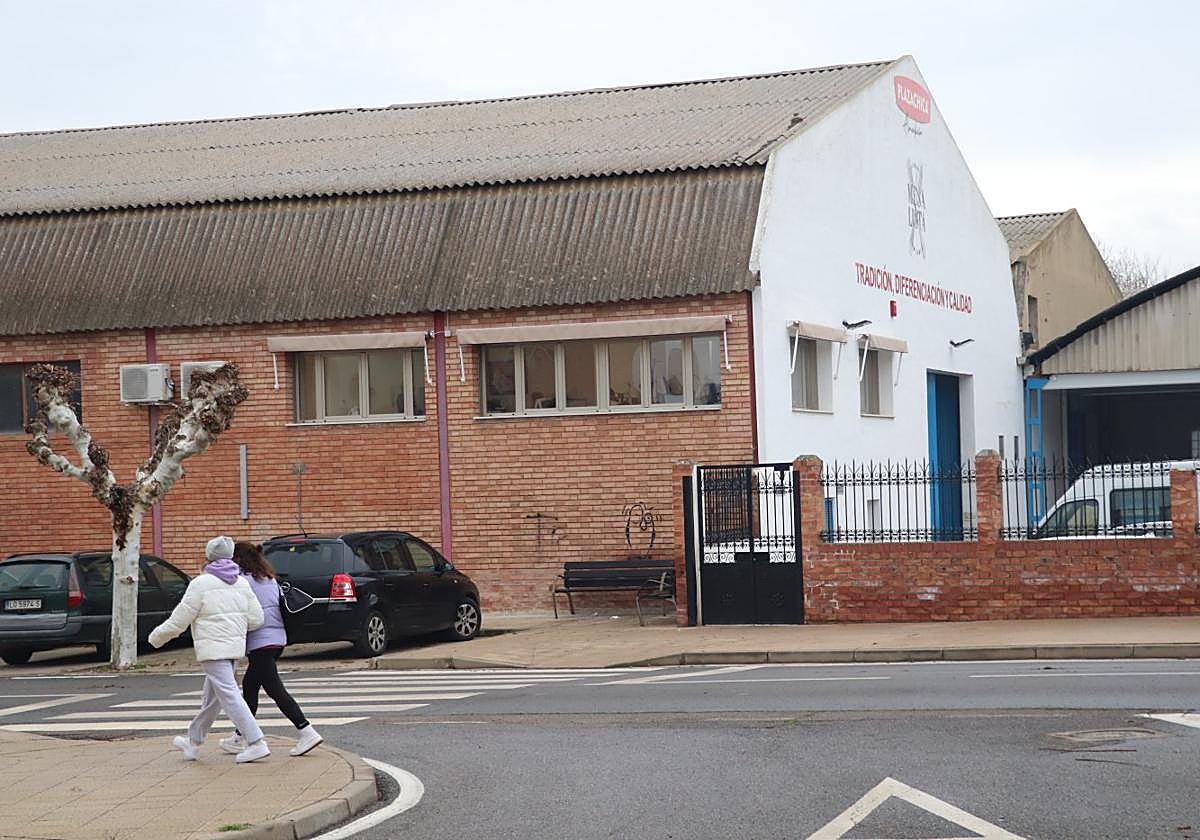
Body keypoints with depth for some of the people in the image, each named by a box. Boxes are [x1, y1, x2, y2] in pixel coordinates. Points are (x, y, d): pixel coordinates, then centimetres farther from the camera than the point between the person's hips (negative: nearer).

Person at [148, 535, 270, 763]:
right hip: (235, 646, 8)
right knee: (211, 697, 18)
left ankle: (256, 743, -16)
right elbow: (256, 619, 4)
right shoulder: (241, 583, 7)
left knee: (229, 696, -9)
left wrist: (157, 636, 9)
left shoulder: (201, 583, -11)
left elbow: (179, 620, -7)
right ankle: (193, 743, 31)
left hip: (213, 649, -8)